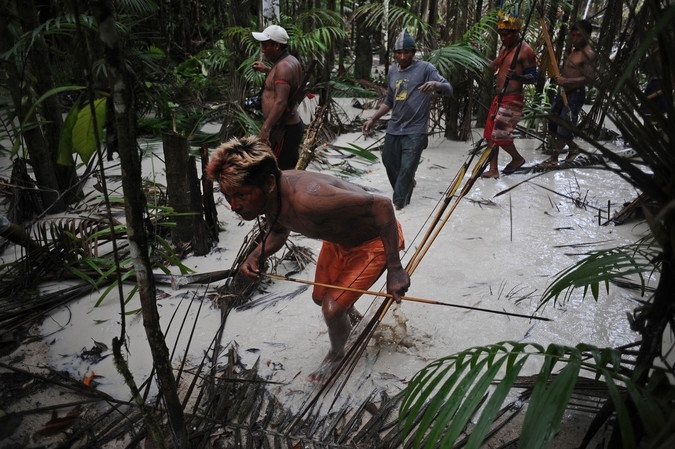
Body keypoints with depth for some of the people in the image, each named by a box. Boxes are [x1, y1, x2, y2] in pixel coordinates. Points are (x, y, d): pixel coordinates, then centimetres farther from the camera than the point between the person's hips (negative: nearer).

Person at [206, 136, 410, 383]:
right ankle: (349, 312, 57)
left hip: (377, 239, -7)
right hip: (338, 238, 8)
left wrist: (395, 268, -39)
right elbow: (279, 231, 5)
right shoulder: (268, 195, -18)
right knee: (320, 297, 22)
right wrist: (256, 256, -15)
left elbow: (381, 204, -39)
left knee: (332, 309, -9)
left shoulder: (306, 200, -45)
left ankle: (336, 354, 26)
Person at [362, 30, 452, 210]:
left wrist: (436, 84, -38)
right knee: (389, 164, 16)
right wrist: (373, 119, 15)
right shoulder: (392, 71, 11)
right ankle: (406, 187, 42)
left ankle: (397, 206, 2)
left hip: (415, 132, -6)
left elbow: (448, 89, -16)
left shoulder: (425, 68, -7)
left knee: (407, 170, -8)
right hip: (393, 129, 6)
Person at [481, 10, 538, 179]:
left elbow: (533, 77, -13)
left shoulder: (525, 51, -12)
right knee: (491, 133, 7)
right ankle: (494, 169, 16)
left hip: (512, 100, -9)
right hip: (499, 97, 9)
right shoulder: (505, 47, 13)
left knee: (500, 134, -10)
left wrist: (517, 76, -33)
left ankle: (518, 158, 15)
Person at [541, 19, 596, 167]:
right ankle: (573, 147, 34)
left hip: (575, 95, -10)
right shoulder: (573, 49, 14)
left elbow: (588, 79, -23)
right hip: (563, 92, 10)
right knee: (552, 127, 15)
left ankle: (553, 159, 8)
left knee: (563, 129, -4)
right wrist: (557, 77, 9)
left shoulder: (588, 54, -13)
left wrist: (565, 81, -31)